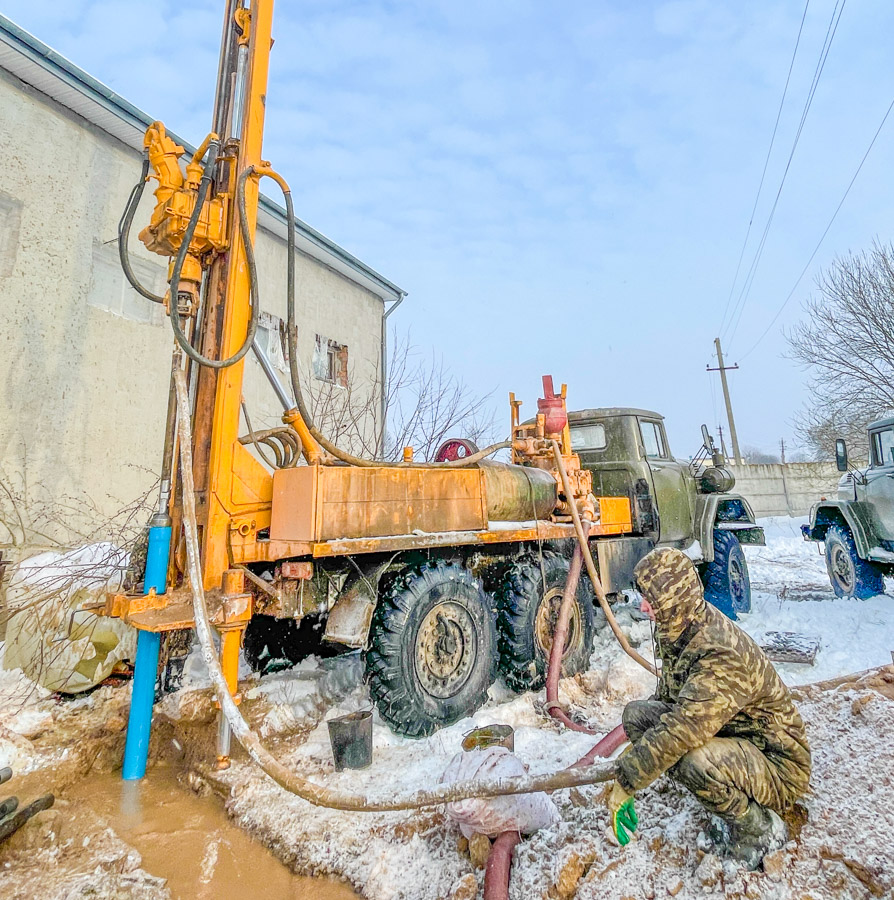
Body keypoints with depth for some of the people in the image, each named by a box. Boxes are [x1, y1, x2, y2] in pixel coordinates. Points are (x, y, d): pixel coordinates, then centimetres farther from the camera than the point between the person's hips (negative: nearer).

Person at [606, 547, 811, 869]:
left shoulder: (723, 655, -34)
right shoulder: (677, 629, -6)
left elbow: (679, 733, -36)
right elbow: (667, 697, 12)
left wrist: (625, 783, -26)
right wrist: (639, 747, 13)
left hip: (778, 767, -8)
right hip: (726, 734, 8)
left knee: (694, 760, -37)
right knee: (636, 713, -5)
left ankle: (760, 830, -3)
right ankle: (731, 803, 7)